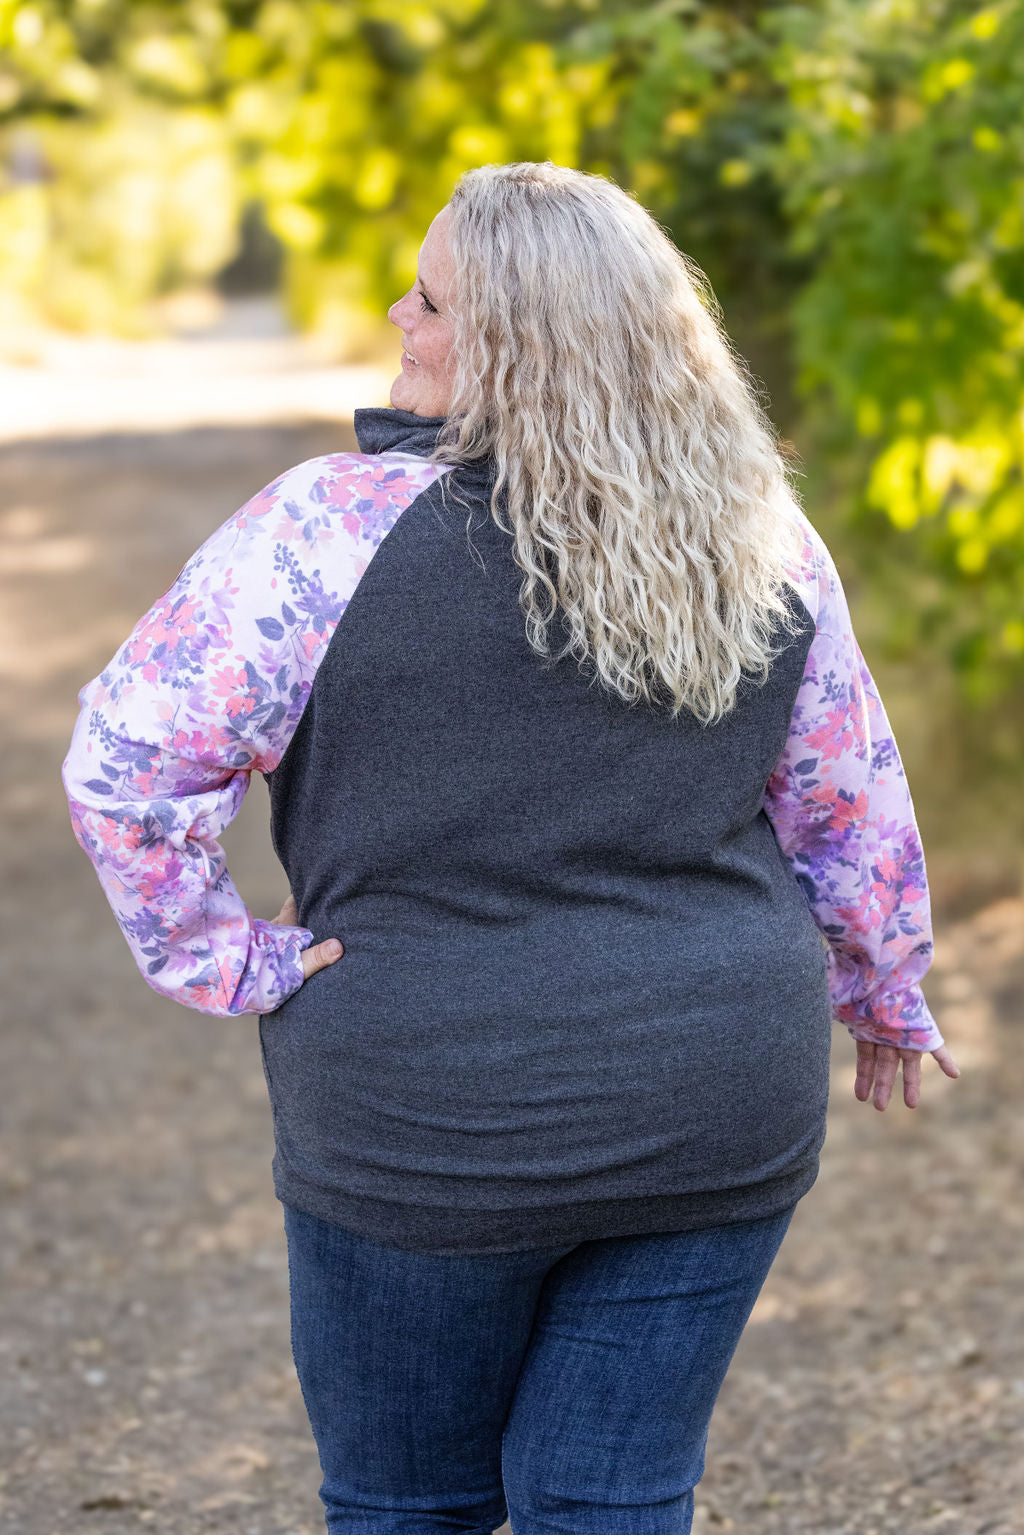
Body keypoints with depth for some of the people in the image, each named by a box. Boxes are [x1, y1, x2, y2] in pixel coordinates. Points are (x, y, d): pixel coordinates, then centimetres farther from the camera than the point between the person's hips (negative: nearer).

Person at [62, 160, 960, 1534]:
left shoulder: (337, 527, -14)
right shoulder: (763, 543, 0)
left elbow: (124, 761, -16)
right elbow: (853, 812, 9)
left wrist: (222, 959, -5)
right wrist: (887, 1000, 23)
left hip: (428, 1119, -3)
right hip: (722, 1112, 4)